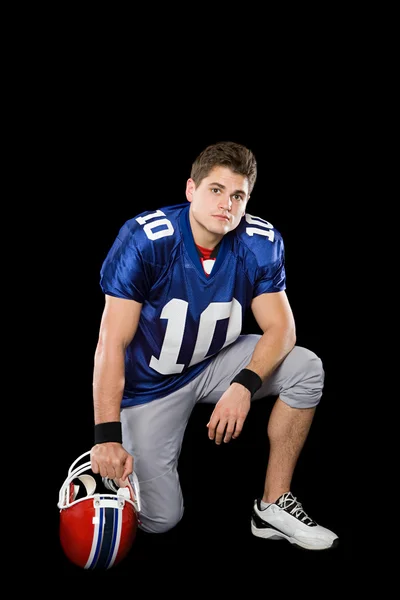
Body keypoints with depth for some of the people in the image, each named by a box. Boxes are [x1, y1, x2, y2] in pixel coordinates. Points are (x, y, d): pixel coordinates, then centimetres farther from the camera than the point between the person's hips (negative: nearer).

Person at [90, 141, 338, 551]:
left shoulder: (261, 244, -15)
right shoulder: (145, 239, -25)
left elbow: (281, 328, -13)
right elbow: (112, 343, -26)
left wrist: (244, 385, -34)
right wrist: (107, 437, -33)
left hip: (215, 364, 4)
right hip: (149, 383, -4)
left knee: (306, 369, -18)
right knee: (160, 518, -10)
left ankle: (273, 505, -7)